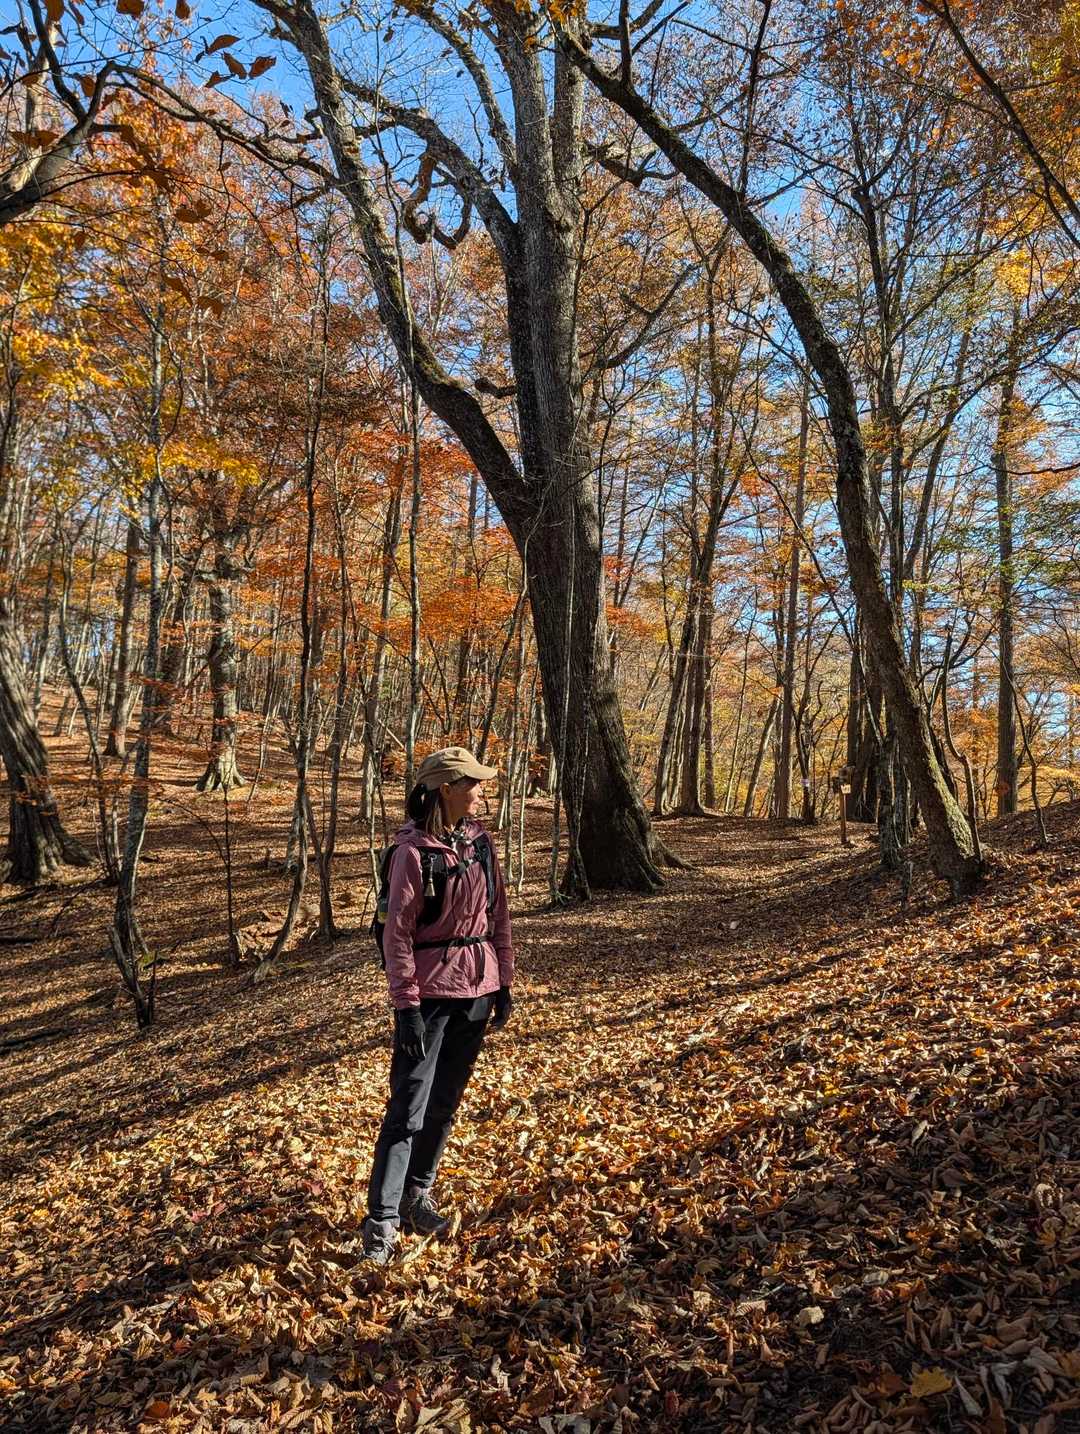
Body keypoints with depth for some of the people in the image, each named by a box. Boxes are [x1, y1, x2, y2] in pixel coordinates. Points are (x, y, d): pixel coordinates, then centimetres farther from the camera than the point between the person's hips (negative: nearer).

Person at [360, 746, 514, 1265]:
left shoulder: (481, 842, 3)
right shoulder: (413, 851, -15)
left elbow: (498, 916, 9)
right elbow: (398, 932, -14)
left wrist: (503, 983, 10)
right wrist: (406, 1005, -15)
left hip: (476, 991, 6)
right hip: (429, 993, -6)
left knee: (445, 1103, 16)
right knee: (408, 1109, -2)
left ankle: (417, 1195, 32)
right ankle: (381, 1221, 9)